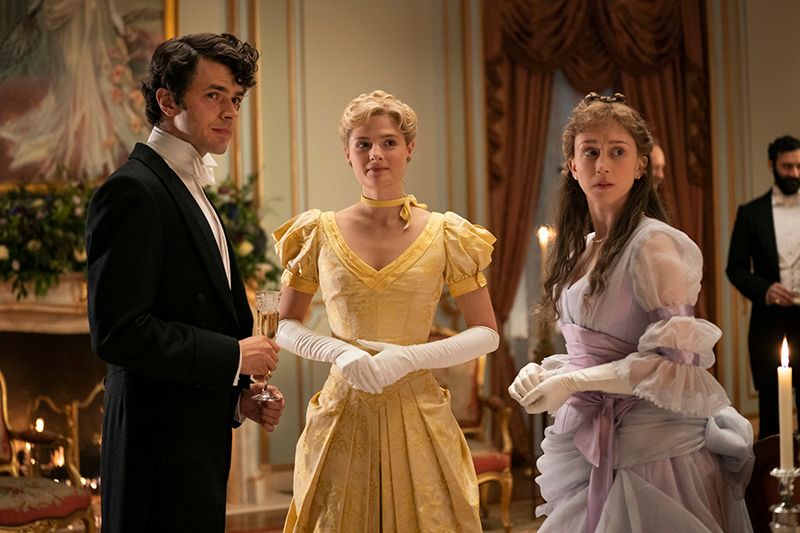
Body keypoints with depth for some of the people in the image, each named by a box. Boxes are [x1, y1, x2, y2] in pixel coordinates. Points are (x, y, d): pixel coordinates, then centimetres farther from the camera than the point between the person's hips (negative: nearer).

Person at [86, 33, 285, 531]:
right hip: (162, 441, -9)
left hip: (201, 433, 9)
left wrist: (240, 391, 8)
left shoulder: (191, 192, 17)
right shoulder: (133, 191, -14)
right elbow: (118, 332, -22)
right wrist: (234, 356, -15)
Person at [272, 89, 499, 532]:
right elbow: (286, 327, 9)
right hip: (343, 414, 1)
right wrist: (338, 351, -11)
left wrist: (409, 356, -13)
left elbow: (487, 334, 1)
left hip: (417, 414, 0)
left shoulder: (446, 235, 1)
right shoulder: (321, 233, 3)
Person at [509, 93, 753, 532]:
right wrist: (545, 372, 0)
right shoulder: (581, 246, 9)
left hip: (645, 448, -7)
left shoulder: (653, 244, -14)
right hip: (587, 443, 7)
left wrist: (573, 382, -18)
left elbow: (675, 362, -18)